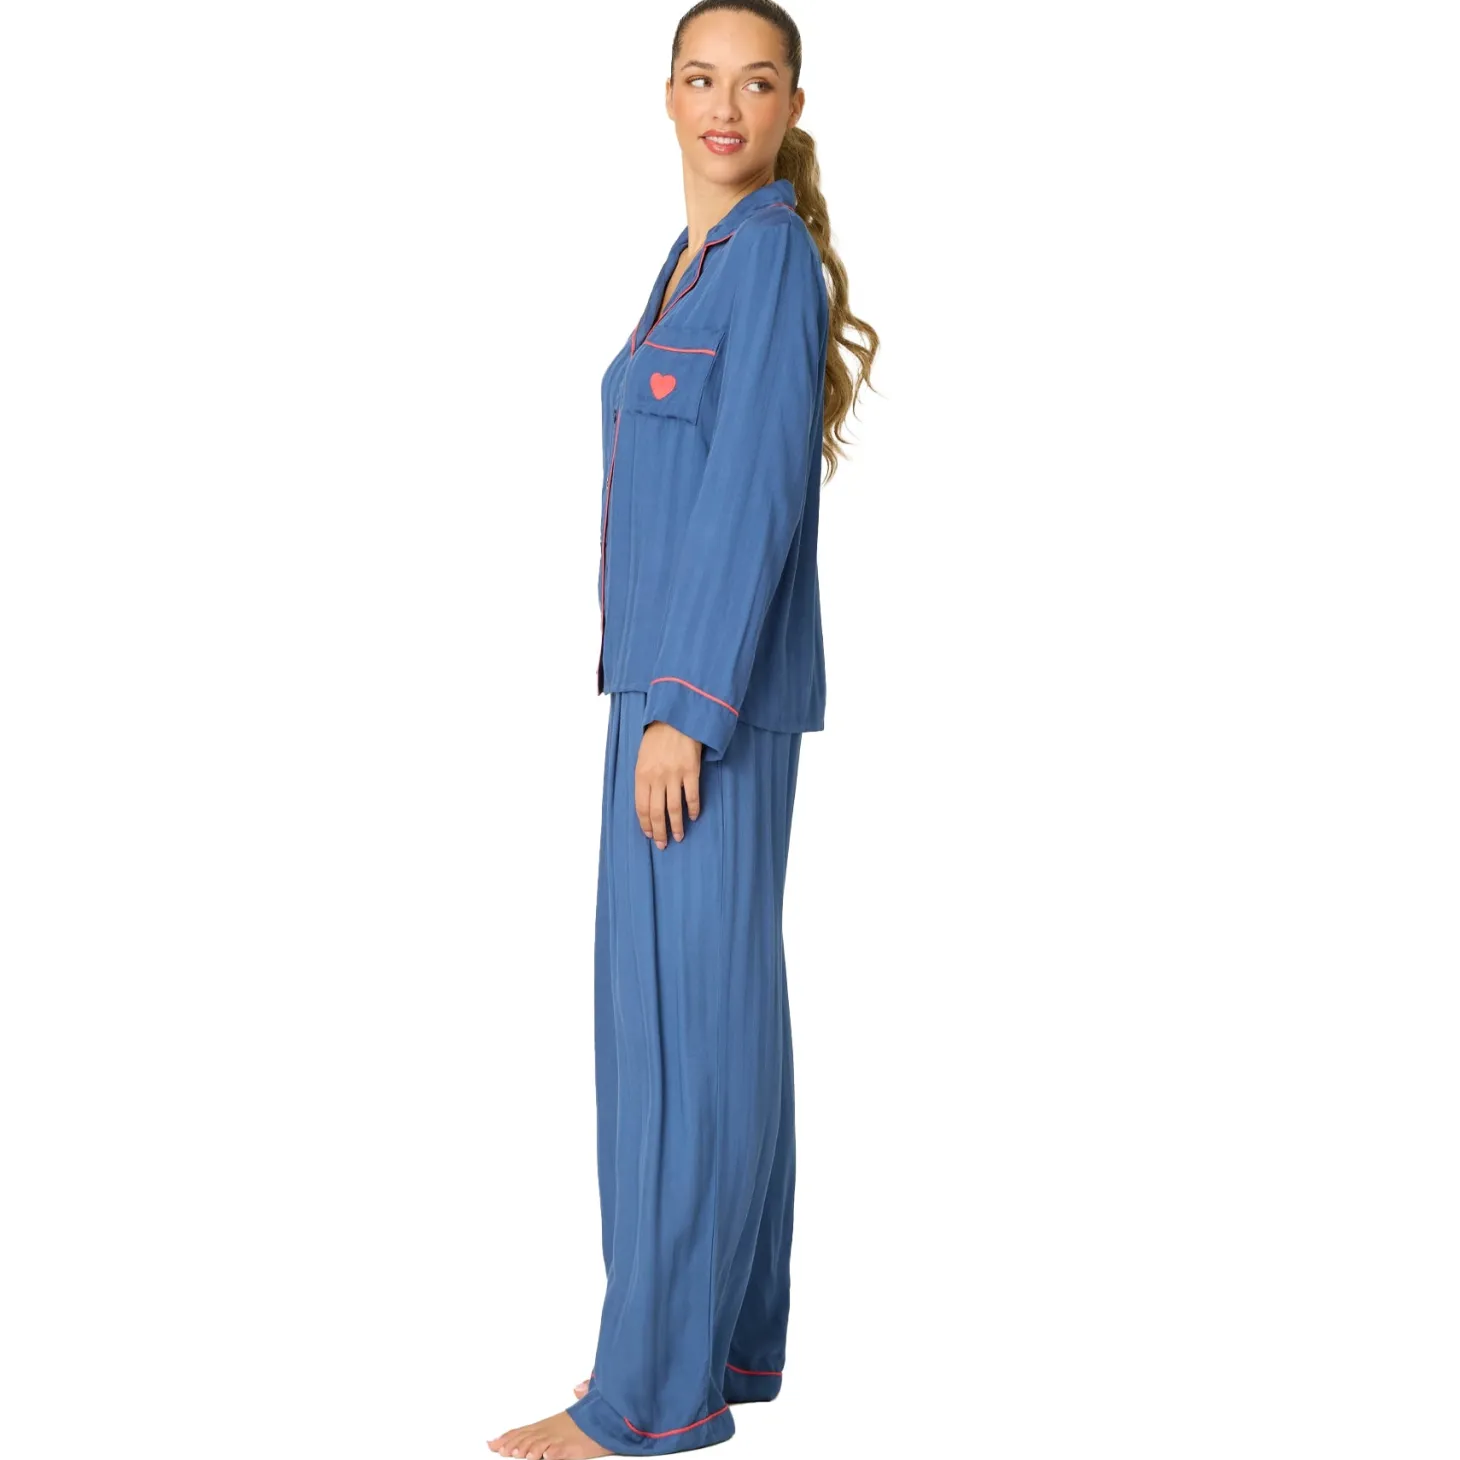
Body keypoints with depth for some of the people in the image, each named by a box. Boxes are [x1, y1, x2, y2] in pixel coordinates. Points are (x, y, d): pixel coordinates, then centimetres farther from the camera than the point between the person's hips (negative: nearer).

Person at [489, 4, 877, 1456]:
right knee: (724, 1004, 12)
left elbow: (757, 496, -19)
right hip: (670, 676, 10)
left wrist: (687, 711, -21)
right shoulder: (694, 260, 17)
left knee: (683, 1020, -6)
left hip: (718, 688, -10)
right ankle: (736, 1335, 22)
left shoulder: (773, 256, -12)